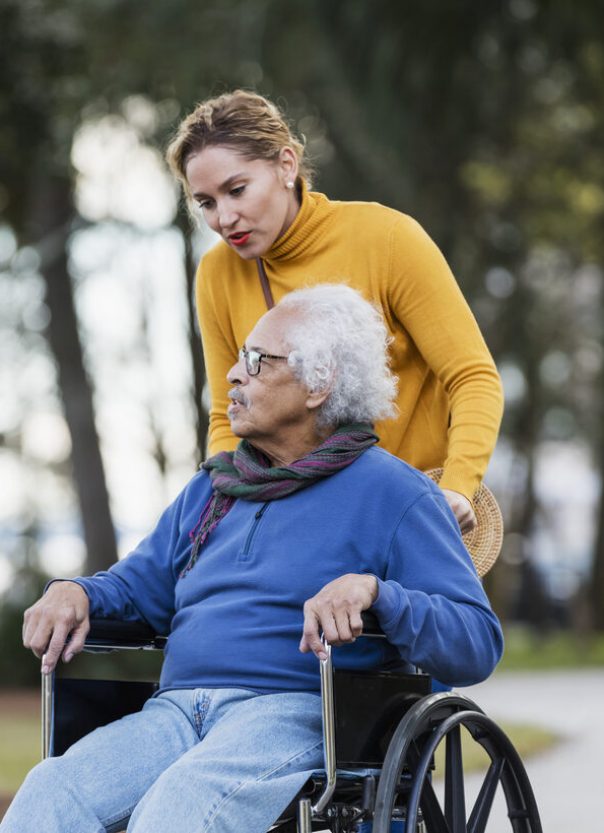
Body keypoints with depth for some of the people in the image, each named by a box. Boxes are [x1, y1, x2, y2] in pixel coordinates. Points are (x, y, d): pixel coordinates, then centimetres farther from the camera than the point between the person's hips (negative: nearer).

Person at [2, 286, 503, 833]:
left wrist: (373, 591, -20)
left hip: (295, 711, -5)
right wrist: (77, 592, 8)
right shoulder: (210, 489, 27)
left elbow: (478, 645, -3)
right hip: (176, 707, 6)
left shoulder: (392, 492, 5)